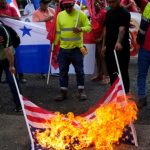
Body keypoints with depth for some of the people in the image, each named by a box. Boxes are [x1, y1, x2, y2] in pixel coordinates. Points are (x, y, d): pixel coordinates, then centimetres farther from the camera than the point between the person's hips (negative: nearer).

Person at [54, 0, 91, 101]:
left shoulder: (80, 14, -5)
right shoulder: (60, 15, 5)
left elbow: (89, 27, -5)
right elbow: (58, 31, 10)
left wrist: (81, 29, -25)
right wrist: (55, 44, 9)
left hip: (77, 48, -3)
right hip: (63, 48, 3)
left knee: (79, 70, 5)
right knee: (63, 71, 7)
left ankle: (81, 91, 16)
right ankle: (63, 92, 16)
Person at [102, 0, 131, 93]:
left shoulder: (124, 13, -12)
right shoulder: (109, 13, 12)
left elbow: (122, 29, -28)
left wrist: (119, 42, -43)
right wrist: (104, 45, 15)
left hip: (121, 48, -8)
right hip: (109, 47, 8)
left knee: (122, 73, -2)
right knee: (111, 72, 15)